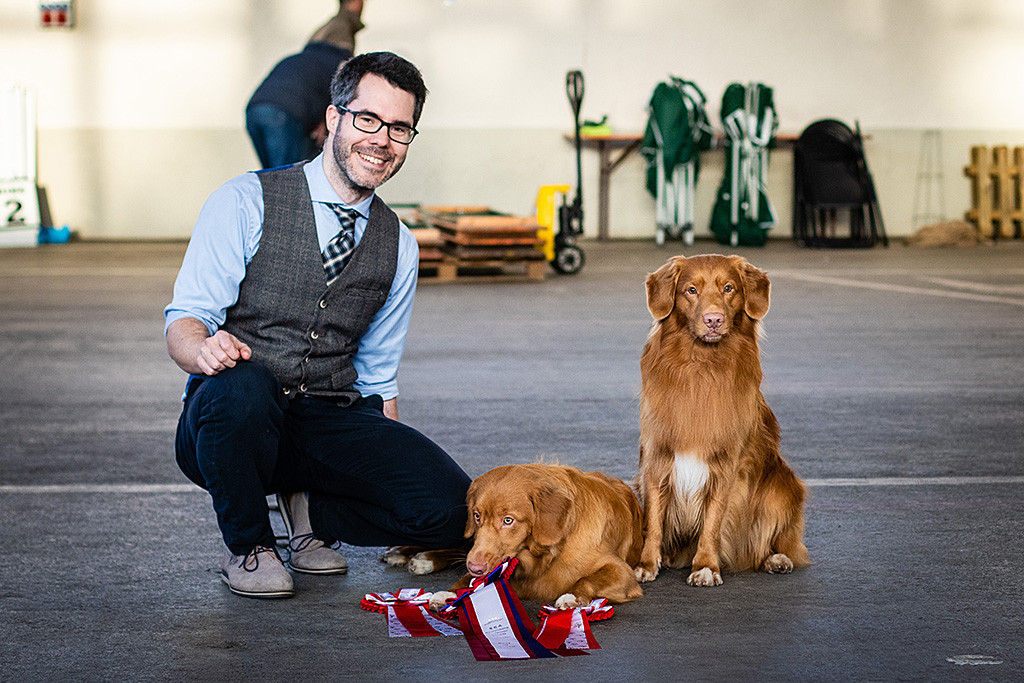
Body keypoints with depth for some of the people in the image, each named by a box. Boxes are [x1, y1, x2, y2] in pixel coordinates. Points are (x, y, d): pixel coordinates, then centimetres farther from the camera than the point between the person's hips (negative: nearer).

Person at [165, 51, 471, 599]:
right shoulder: (245, 202, -2)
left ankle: (311, 512, 8)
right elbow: (184, 319, -8)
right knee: (241, 384, -40)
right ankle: (247, 545, -11)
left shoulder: (399, 247, 12)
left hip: (332, 425, 3)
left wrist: (390, 465, 5)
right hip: (226, 421, -3)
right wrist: (204, 349, -32)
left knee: (450, 509, -22)